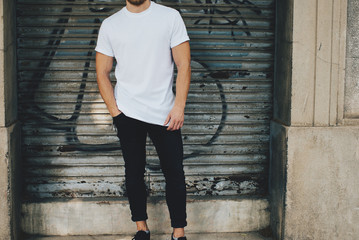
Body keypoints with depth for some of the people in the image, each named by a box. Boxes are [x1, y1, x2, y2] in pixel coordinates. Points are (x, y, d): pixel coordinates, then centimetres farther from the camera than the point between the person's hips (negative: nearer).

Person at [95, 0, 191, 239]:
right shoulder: (110, 25, 5)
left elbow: (184, 64, -1)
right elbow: (102, 72, 7)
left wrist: (179, 106, -9)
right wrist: (115, 111, -2)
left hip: (165, 113, -1)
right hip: (128, 114, 1)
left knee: (175, 172, 0)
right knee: (134, 172, 8)